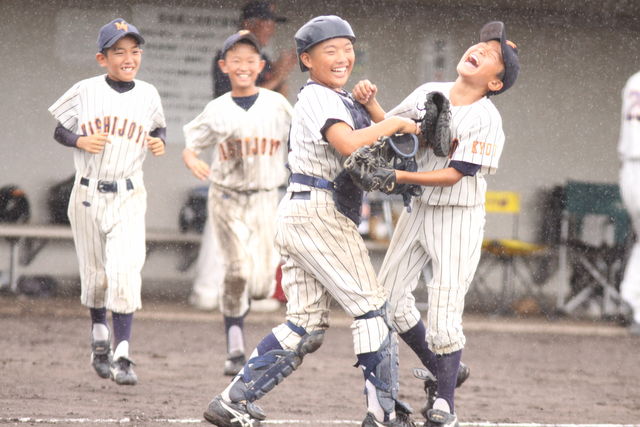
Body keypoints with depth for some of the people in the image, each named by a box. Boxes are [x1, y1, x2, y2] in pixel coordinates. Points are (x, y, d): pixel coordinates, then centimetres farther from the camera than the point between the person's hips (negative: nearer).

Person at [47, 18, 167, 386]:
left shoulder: (148, 94, 3)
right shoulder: (85, 92, -3)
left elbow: (159, 127, 20)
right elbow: (56, 129, 4)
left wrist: (159, 142, -1)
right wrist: (80, 141, -14)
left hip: (129, 197, 0)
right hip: (89, 195, 0)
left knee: (125, 272, -16)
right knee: (95, 275, 9)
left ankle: (122, 356, -15)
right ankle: (100, 337, 37)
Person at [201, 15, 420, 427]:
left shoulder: (343, 100, 21)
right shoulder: (319, 99, -11)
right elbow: (349, 144, -26)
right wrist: (395, 123, -17)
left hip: (298, 216, 10)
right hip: (319, 212, -10)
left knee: (305, 327, 8)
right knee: (372, 307, -5)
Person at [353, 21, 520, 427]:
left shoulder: (486, 119, -17)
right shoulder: (429, 93, 1)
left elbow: (453, 175, -21)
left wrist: (400, 176, -27)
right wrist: (369, 102, -12)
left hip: (459, 219, -7)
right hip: (418, 211, 7)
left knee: (443, 318, -9)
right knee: (389, 298, 11)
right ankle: (442, 371, 29)